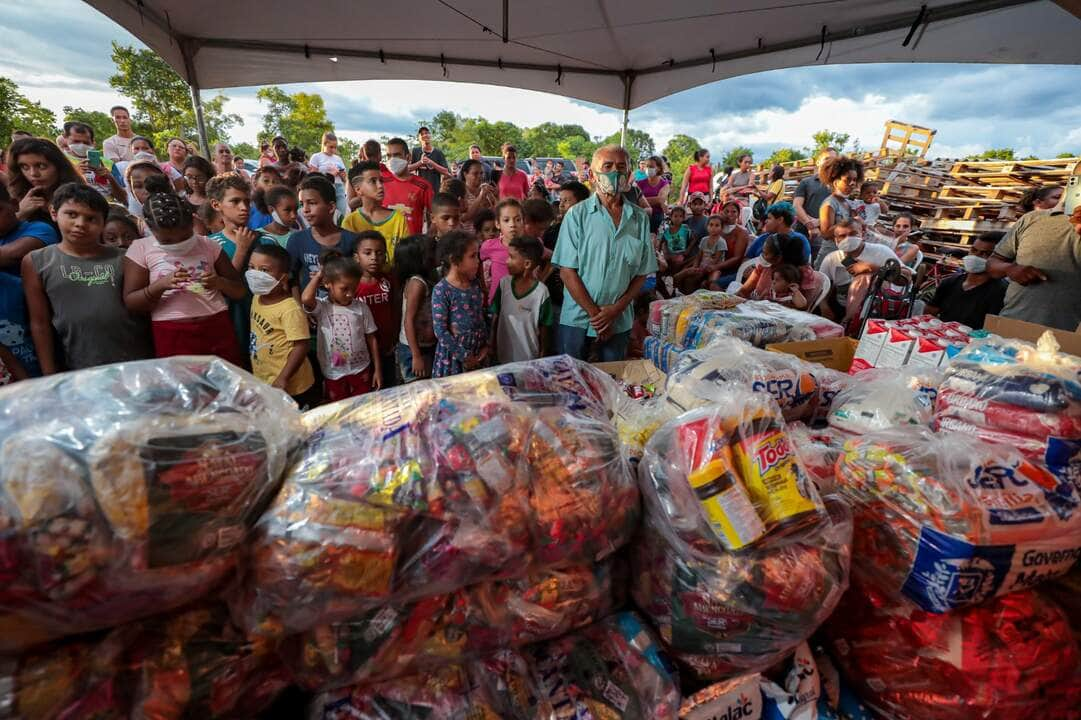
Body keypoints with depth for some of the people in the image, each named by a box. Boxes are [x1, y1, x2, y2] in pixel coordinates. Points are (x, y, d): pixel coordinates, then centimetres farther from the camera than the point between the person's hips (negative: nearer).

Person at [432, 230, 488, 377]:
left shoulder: (475, 285, 5)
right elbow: (440, 329, -17)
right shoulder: (441, 290, -15)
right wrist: (464, 355, -14)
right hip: (453, 354, -6)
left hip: (478, 353, 6)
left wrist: (486, 345, 0)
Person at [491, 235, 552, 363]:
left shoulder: (541, 292, -16)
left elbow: (543, 329, -7)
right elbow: (495, 317, 2)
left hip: (529, 357, -3)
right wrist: (492, 346, 4)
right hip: (503, 355, 3)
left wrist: (542, 358, -2)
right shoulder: (503, 284, -7)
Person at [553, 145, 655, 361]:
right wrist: (595, 314, -12)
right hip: (577, 319, -2)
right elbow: (567, 271, -9)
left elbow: (642, 273, 5)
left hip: (620, 322, 3)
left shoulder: (640, 218, 4)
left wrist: (616, 309, -8)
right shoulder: (577, 215, -4)